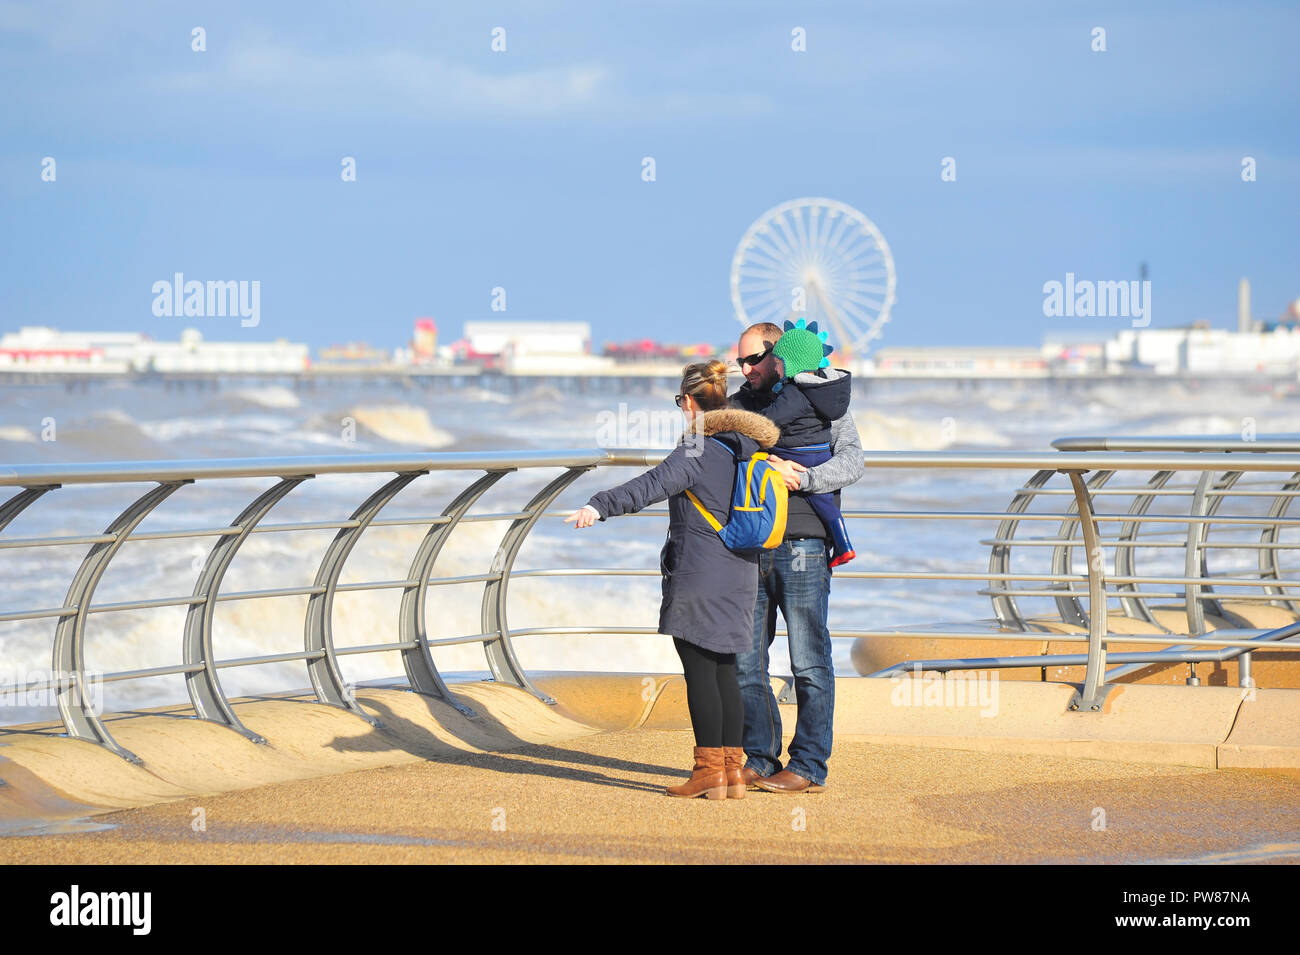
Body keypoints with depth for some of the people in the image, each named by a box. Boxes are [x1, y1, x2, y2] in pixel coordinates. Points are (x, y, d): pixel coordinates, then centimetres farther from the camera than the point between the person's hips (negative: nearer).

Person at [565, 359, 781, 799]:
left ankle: (709, 771, -2)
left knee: (699, 671, -2)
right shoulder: (749, 450, 9)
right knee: (725, 671, 12)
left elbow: (651, 486, -30)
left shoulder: (696, 452, -15)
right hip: (740, 577, 8)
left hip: (698, 577, -8)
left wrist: (600, 506, -39)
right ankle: (732, 770, 11)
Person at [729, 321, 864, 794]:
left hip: (801, 546, -5)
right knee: (745, 660, 6)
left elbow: (851, 461, -7)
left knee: (809, 662, -3)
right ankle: (759, 759, 15)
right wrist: (765, 464, -17)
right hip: (750, 549, 5)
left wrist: (803, 478, -22)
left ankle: (809, 767, 1)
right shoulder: (740, 404, 16)